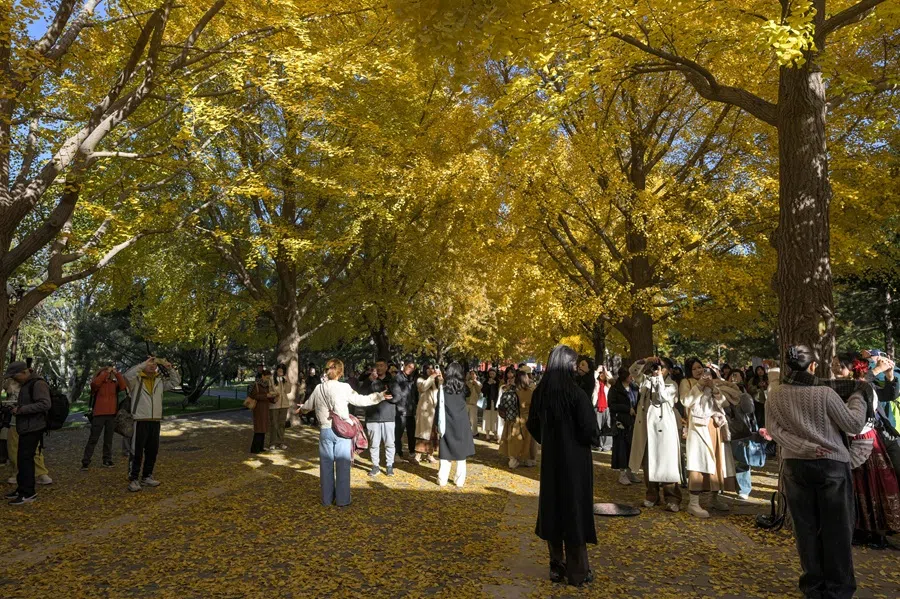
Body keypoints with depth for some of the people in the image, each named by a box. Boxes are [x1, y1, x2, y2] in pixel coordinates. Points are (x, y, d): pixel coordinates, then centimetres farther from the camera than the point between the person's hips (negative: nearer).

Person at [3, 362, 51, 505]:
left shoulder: (38, 384, -14)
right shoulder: (25, 385, 17)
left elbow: (45, 404, -23)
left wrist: (21, 409, -21)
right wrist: (15, 407, 10)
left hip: (33, 428, -10)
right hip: (26, 428, 10)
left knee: (25, 459, -8)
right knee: (22, 459, 13)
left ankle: (28, 493, -3)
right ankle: (22, 488, 23)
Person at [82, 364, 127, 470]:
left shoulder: (114, 383, 8)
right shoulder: (98, 383, 2)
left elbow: (123, 386, -11)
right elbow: (95, 383, -22)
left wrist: (116, 373, -11)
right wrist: (106, 372, -16)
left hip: (111, 415, 3)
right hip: (99, 414, -3)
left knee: (108, 439, 9)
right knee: (93, 439, -2)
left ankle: (107, 461, 16)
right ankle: (85, 462, 2)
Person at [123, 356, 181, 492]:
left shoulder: (159, 381, 11)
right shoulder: (136, 379, -3)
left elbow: (176, 381, 16)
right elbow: (128, 375, -25)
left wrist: (170, 368, 2)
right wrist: (144, 364, -25)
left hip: (155, 421, 6)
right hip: (140, 421, -5)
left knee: (152, 451, 11)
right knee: (137, 451, -4)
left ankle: (147, 477, 23)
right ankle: (134, 479, 4)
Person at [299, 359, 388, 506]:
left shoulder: (318, 389, 4)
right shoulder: (344, 387, -12)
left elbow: (308, 405, 19)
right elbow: (360, 400, -10)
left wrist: (301, 408, 43)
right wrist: (379, 396, 1)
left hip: (325, 431, 4)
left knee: (326, 465, 13)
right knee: (343, 466, 4)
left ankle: (327, 498, 21)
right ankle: (342, 499, 9)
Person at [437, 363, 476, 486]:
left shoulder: (443, 389, -5)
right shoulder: (463, 388, -1)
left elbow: (439, 408, -3)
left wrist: (437, 424, 2)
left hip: (447, 424, -1)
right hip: (462, 424, 1)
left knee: (446, 452, 5)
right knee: (461, 452, 7)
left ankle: (442, 479, 6)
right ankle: (459, 480, 7)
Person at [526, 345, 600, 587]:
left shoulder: (540, 392, -1)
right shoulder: (575, 393, -20)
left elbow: (532, 425, 9)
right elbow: (589, 430, -19)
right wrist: (594, 440, 3)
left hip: (550, 458, 5)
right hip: (575, 459, -5)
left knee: (552, 508, 14)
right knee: (575, 510, 6)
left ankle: (557, 567, 24)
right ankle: (577, 571, 17)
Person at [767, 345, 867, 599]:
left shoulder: (774, 396, -4)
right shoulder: (825, 393, -15)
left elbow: (774, 429, -9)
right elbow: (855, 425, -7)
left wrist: (804, 447, -14)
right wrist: (857, 397, 6)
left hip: (795, 465, 3)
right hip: (832, 465, -3)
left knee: (805, 527, 12)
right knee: (836, 528, 9)